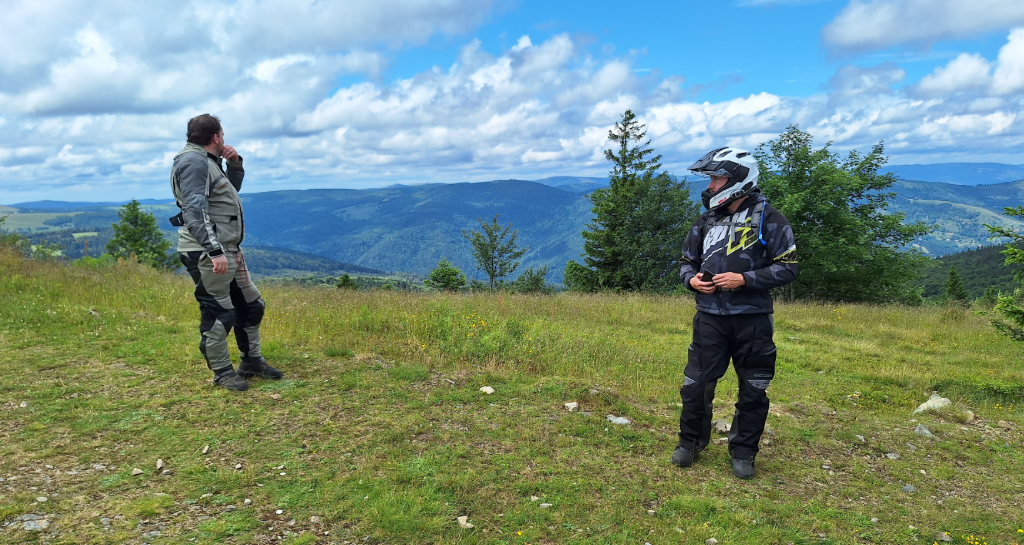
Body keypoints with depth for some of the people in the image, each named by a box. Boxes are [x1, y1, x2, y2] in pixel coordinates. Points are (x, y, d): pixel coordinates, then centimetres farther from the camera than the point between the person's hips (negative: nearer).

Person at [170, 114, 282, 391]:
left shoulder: (207, 161, 19)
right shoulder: (193, 161, -12)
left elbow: (232, 189, 35)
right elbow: (194, 210, -22)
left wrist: (235, 163, 16)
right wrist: (214, 251, -28)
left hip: (229, 250, 11)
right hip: (207, 253, -11)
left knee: (251, 305, 15)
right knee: (218, 314, -3)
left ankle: (252, 362, 27)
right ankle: (223, 373, 10)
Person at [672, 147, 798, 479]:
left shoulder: (768, 220, -6)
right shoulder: (707, 220, 9)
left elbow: (787, 268, -8)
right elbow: (688, 261, 18)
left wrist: (743, 279, -19)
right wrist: (692, 279, -4)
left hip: (752, 318, -3)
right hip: (710, 316, 3)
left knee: (753, 389, 8)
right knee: (696, 382, 4)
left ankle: (743, 452, 24)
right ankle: (691, 441, 24)